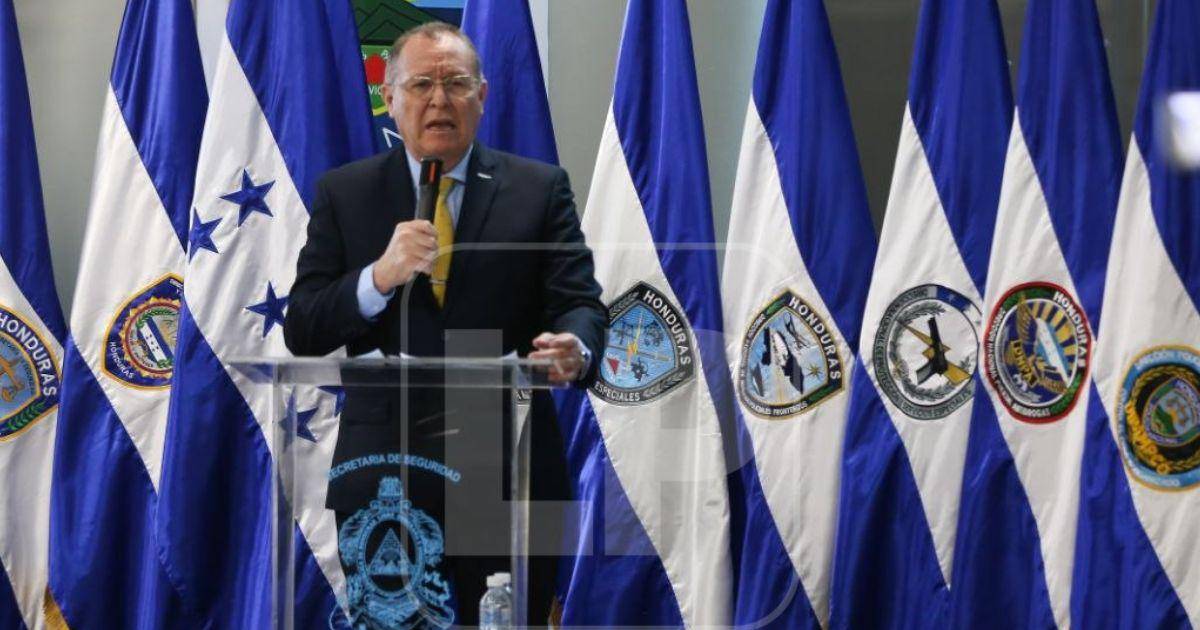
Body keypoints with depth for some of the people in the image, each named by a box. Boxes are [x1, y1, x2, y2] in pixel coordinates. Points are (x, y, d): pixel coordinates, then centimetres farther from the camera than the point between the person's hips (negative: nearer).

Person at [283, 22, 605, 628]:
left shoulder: (539, 189, 5)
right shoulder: (344, 193, 6)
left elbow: (580, 303, -3)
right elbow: (302, 331, 0)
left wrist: (576, 349, -28)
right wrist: (380, 276, -18)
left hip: (509, 474, 0)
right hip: (384, 478, 1)